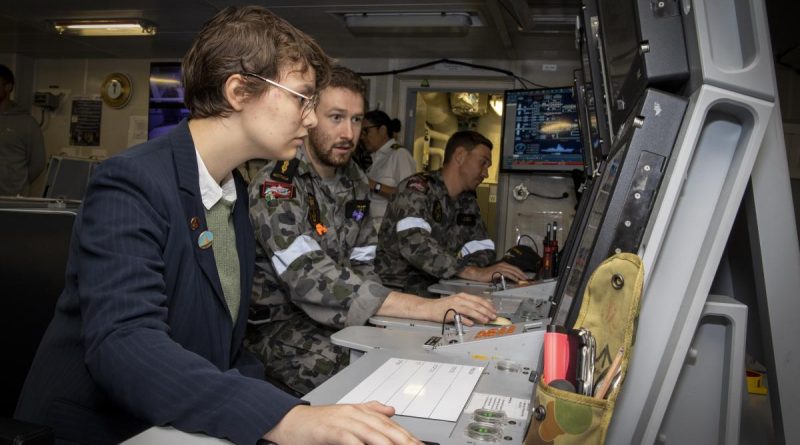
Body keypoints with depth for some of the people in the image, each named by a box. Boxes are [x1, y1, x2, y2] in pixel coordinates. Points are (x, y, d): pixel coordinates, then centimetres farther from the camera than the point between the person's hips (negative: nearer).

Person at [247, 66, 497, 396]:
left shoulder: (355, 183, 5)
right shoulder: (277, 185, -20)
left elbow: (360, 265, 8)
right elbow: (309, 278, -32)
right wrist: (427, 308, -39)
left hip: (335, 318, 7)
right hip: (275, 323, -6)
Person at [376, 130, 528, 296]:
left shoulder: (468, 202, 11)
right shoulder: (418, 188, -14)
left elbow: (482, 249, 8)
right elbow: (413, 243, -29)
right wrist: (473, 272, -35)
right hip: (394, 288, -7)